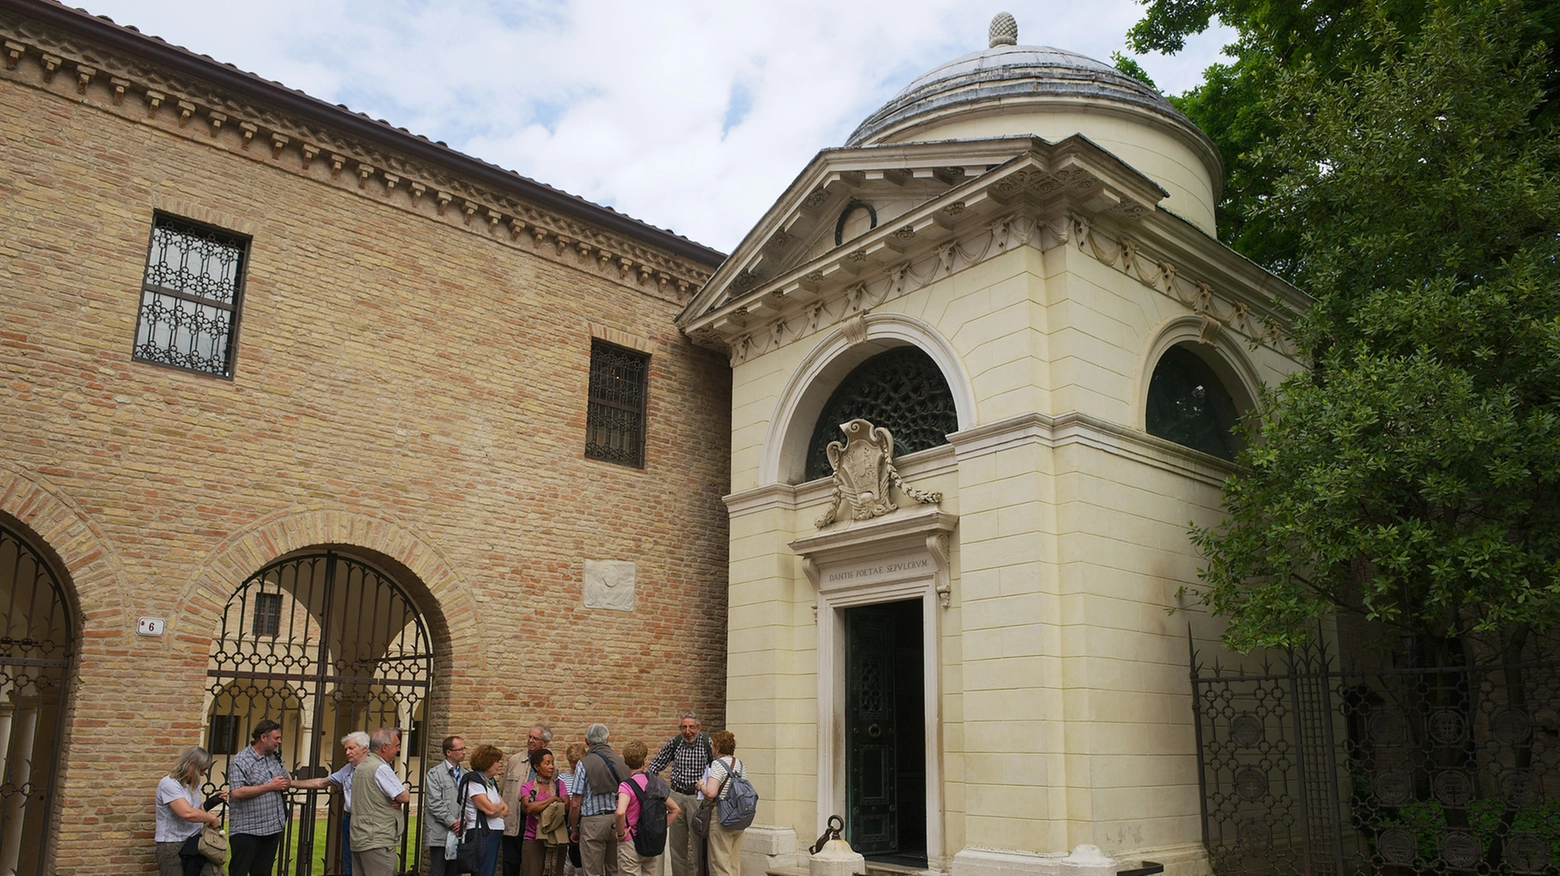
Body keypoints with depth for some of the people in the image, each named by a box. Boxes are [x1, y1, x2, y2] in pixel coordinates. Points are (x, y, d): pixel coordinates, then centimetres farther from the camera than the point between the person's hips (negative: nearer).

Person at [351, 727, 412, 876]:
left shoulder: (360, 768, 16)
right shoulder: (381, 768, -14)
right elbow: (405, 797, -16)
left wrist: (397, 799, 3)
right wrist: (401, 797, 6)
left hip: (358, 840, 10)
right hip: (378, 842, -10)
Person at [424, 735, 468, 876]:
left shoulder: (465, 774, 10)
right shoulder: (435, 773, -4)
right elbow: (435, 803, -10)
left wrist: (463, 820, -7)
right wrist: (452, 822, -13)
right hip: (441, 834, -5)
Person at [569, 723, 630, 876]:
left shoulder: (584, 764, -7)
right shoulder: (621, 762, 4)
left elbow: (575, 804, -8)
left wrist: (574, 830, 3)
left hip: (593, 822, -4)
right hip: (617, 822, 4)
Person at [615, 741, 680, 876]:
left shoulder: (627, 786, -14)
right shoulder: (656, 783, 4)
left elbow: (620, 812, -32)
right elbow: (674, 810, 12)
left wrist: (620, 833, -17)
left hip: (631, 844, -6)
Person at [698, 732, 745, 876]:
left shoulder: (717, 764, -13)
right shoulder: (740, 764, 9)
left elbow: (710, 793, -24)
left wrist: (701, 785, -4)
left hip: (720, 820, -7)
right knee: (735, 863, 14)